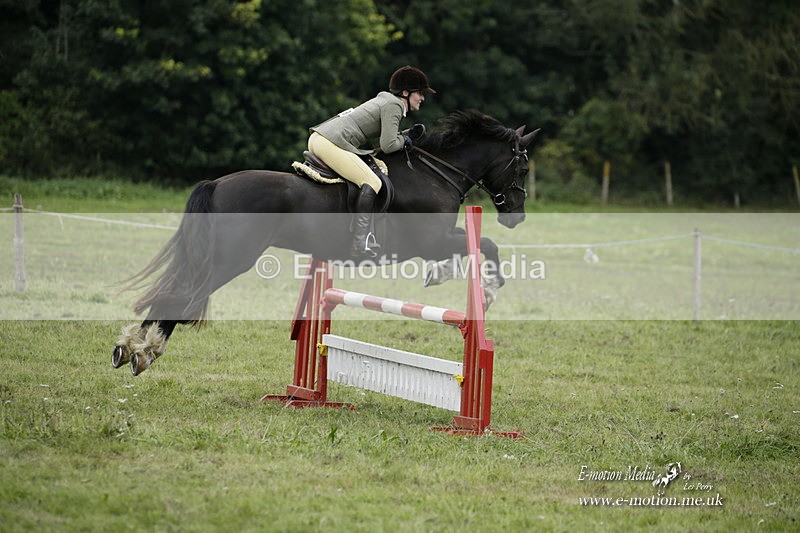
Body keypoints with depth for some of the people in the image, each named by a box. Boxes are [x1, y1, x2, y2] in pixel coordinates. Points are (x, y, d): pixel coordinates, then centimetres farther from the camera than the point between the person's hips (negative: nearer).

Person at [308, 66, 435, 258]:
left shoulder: (385, 100, 25)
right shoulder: (393, 105, -6)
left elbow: (385, 137, 26)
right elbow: (388, 146, -13)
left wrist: (408, 134, 15)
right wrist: (405, 139, 5)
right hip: (331, 142, -11)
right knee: (371, 182, -17)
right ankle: (360, 243, -26)